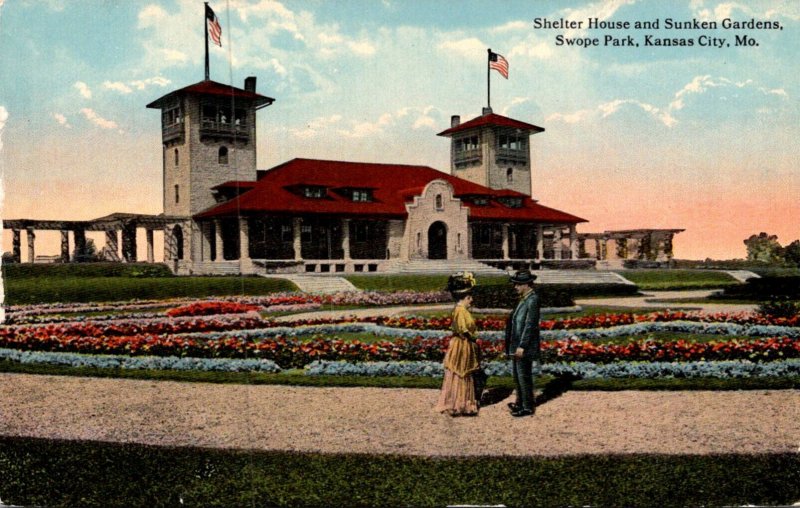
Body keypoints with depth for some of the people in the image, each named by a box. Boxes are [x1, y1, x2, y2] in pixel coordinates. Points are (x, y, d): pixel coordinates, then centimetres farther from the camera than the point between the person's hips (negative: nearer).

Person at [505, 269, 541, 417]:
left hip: (525, 347, -10)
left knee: (524, 376, 0)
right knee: (517, 375, 19)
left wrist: (522, 346, -22)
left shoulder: (532, 300, -19)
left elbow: (530, 325, -22)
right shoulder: (524, 298, 10)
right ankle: (520, 402, 33)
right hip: (517, 345, 10)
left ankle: (528, 407, 12)